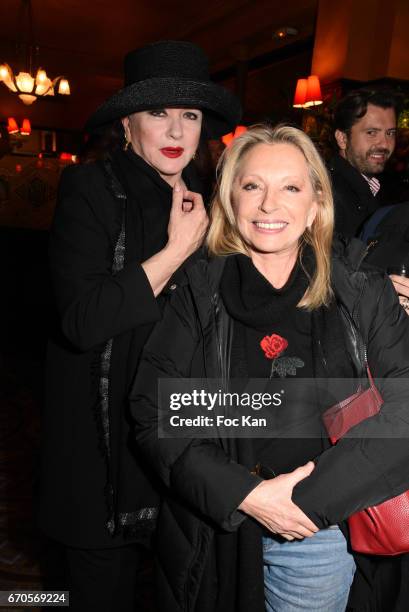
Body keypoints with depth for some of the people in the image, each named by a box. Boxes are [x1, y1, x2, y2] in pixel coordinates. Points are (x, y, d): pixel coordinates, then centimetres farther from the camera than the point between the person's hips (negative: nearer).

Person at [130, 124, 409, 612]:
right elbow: (155, 413, -8)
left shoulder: (362, 292, -5)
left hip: (323, 532, 1)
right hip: (211, 532, 0)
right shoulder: (199, 293, -6)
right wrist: (246, 494, -17)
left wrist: (313, 496, -18)